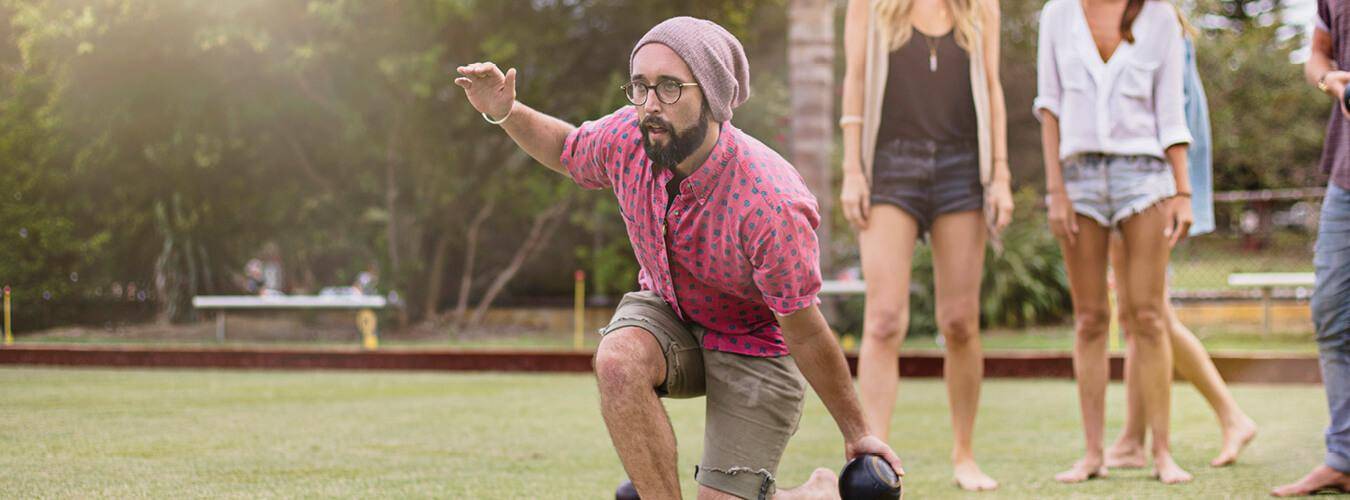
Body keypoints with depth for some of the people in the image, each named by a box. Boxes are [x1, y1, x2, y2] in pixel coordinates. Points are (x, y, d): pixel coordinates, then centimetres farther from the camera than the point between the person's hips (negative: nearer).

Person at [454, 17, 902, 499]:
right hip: (667, 312, 4)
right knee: (619, 358, -31)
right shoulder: (626, 137, -19)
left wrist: (856, 432, -14)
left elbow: (806, 336, -23)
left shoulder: (770, 205, -35)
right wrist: (506, 113, -11)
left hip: (757, 345, -4)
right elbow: (567, 150, 8)